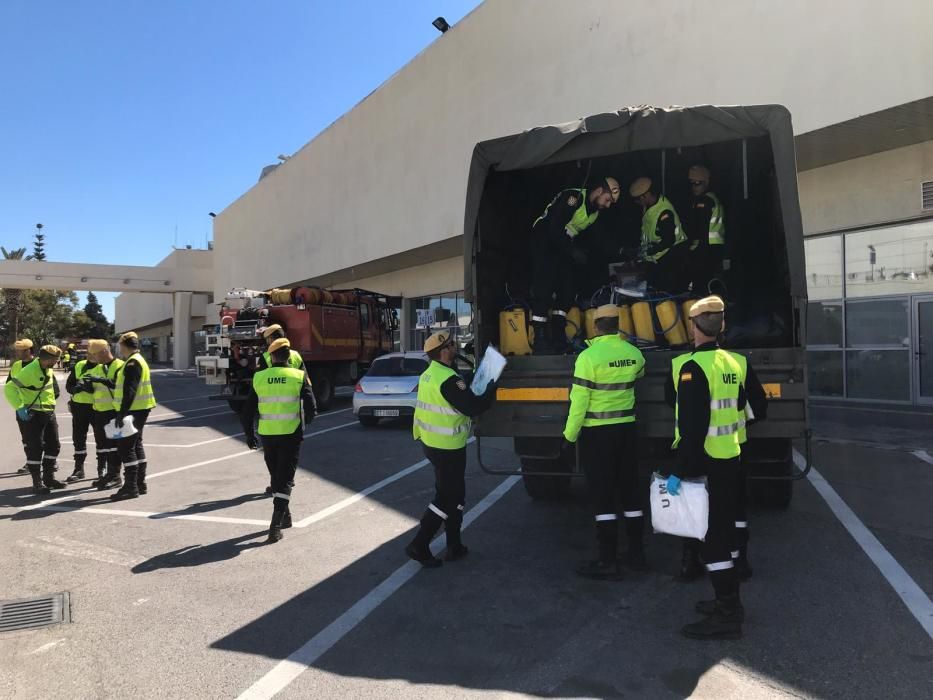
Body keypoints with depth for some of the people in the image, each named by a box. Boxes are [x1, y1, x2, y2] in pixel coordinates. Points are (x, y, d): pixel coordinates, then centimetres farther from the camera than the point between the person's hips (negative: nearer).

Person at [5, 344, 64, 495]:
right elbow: (9, 388, -21)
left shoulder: (48, 370, 5)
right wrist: (19, 407, -25)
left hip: (49, 413, 8)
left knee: (53, 445, 12)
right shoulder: (29, 371, -20)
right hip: (33, 415, -8)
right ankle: (37, 482, 3)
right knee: (35, 448, -3)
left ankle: (49, 477, 24)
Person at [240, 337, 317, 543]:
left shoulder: (259, 378, 0)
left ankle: (284, 517, 33)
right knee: (285, 479, 2)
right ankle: (276, 525, -9)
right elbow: (312, 408, -5)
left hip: (268, 435, 2)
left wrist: (249, 434, 16)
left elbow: (247, 411, 3)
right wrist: (303, 424, 15)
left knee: (276, 477, 20)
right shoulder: (298, 376, -6)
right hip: (291, 434, -2)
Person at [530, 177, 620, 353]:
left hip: (563, 246, 9)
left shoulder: (596, 211, 7)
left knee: (566, 289, 1)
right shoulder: (573, 197, -20)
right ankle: (539, 339, -16)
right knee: (544, 287, -15)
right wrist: (573, 252, -21)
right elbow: (554, 229, -25)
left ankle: (558, 338, 5)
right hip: (544, 240, -9)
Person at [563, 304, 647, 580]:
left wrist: (570, 435, -6)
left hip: (597, 433, -6)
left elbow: (579, 401, -15)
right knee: (630, 490, 14)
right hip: (626, 428, 6)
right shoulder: (633, 353, 2)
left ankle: (608, 561, 4)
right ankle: (637, 552, 24)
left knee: (603, 495, -1)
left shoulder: (589, 356, -16)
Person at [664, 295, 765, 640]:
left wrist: (678, 471, -22)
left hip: (704, 463, -9)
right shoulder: (735, 364, 7)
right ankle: (729, 601, 31)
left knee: (710, 534, -1)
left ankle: (727, 616, 5)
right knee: (723, 528, 19)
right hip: (729, 459, 9)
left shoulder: (693, 367, -19)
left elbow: (693, 427, -25)